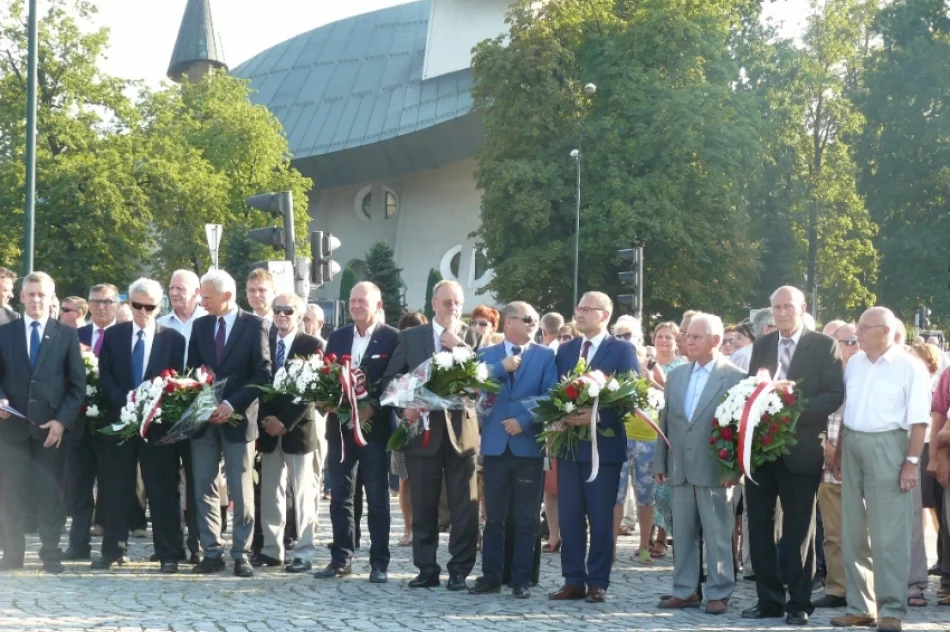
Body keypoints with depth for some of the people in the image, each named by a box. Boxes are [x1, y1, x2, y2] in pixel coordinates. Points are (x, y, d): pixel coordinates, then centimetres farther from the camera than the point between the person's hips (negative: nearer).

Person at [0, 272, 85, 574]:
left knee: (50, 494, -2)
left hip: (51, 426, -1)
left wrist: (63, 420, -7)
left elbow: (78, 384, 4)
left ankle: (50, 556, 2)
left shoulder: (67, 335, 7)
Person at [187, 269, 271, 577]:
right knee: (204, 488, 3)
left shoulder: (255, 326, -3)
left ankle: (241, 554, 5)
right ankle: (211, 552, 9)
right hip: (202, 417, 4)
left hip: (237, 418, -4)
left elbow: (263, 373, -8)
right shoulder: (200, 326, 11)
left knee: (241, 491, 0)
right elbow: (192, 370, 12)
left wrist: (232, 404, -16)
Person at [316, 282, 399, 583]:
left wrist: (372, 409, -18)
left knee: (377, 497, 1)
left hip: (375, 426, -5)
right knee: (340, 496, 7)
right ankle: (341, 558, 14)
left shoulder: (392, 338, -4)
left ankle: (379, 563, 5)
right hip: (340, 425, 5)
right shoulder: (337, 337, 12)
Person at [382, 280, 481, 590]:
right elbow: (390, 379, 6)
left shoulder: (473, 337, 6)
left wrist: (458, 346, -12)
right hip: (423, 430, 1)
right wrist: (404, 406, -10)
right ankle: (427, 568, 13)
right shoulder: (410, 337, 8)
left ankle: (460, 570, 6)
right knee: (423, 507, 6)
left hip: (461, 431, -1)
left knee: (464, 507, 0)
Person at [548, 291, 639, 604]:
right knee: (569, 516, 5)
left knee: (601, 518, 1)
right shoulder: (565, 350, 14)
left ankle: (597, 583, 6)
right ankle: (573, 580, 11)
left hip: (603, 444, -5)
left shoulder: (622, 350, -2)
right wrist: (559, 417, -8)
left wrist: (596, 415, -19)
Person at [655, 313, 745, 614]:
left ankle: (719, 593, 7)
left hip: (715, 470, -6)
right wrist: (660, 462, 9)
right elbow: (665, 420, 14)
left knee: (718, 536, 0)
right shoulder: (676, 376, 13)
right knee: (682, 534, 10)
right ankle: (685, 590, 16)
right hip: (680, 469, 6)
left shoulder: (735, 377, -6)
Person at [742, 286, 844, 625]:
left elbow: (835, 395, -10)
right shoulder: (761, 346, 12)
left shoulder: (823, 346, -3)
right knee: (759, 526, 6)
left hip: (800, 450, -5)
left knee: (799, 530, 2)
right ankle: (769, 599, 15)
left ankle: (799, 603, 10)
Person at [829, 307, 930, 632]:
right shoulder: (854, 363, 11)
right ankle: (860, 606, 18)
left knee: (889, 535, -3)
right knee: (853, 532, 10)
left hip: (887, 447, -6)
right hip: (853, 446, 6)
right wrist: (839, 451, 11)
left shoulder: (909, 367, -6)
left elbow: (919, 420, -8)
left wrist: (912, 462, -14)